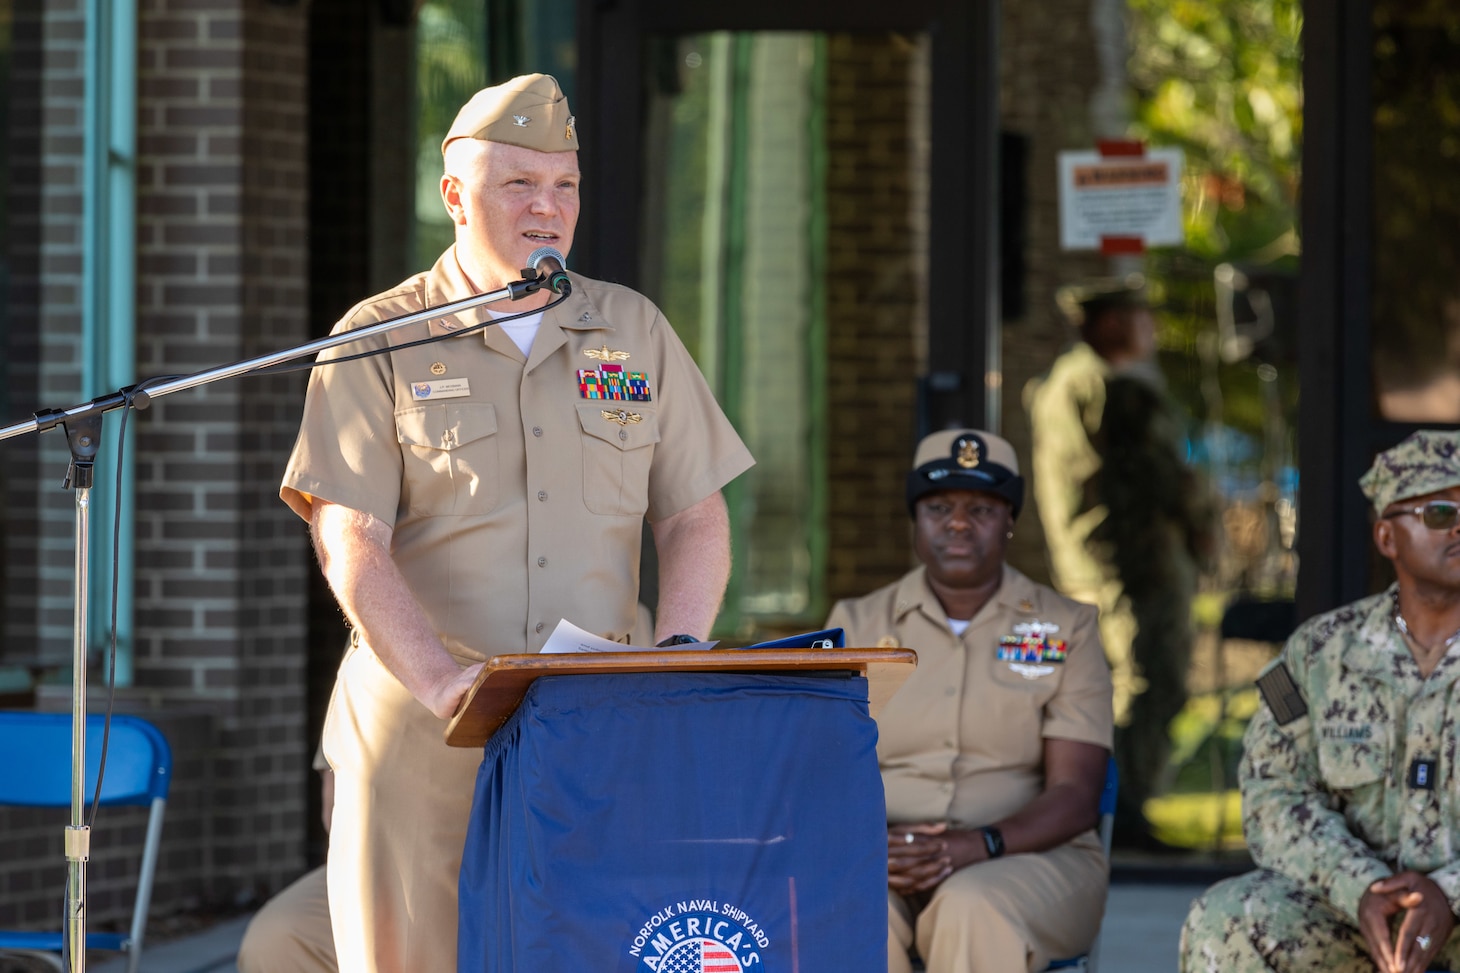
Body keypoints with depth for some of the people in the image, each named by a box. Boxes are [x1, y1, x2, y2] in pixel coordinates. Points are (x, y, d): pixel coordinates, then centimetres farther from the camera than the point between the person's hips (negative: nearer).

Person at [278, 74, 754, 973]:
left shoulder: (636, 333, 14)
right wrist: (443, 681, -22)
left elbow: (696, 517, 11)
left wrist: (675, 660, -8)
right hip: (422, 729, -2)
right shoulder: (382, 340, 2)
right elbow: (351, 544, -7)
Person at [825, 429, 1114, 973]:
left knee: (972, 910, -37)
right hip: (873, 864, 1)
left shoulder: (1067, 629, 7)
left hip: (1028, 857, -1)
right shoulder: (856, 626, 13)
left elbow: (1075, 796, -2)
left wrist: (976, 846, -20)